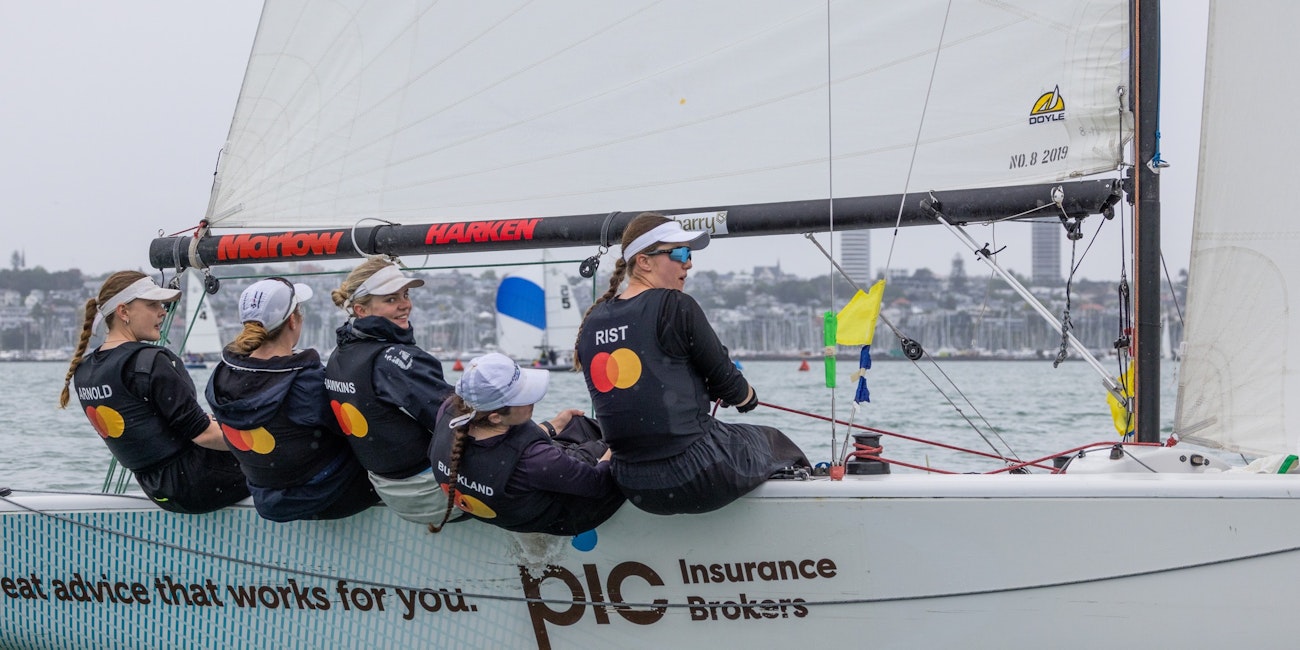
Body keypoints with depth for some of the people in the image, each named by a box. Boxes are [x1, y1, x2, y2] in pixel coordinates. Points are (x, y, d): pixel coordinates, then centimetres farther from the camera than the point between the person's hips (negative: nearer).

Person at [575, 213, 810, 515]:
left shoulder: (592, 322, 6)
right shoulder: (675, 306, -13)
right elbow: (726, 382, -5)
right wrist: (748, 397, 18)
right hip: (697, 477, -7)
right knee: (774, 441, 23)